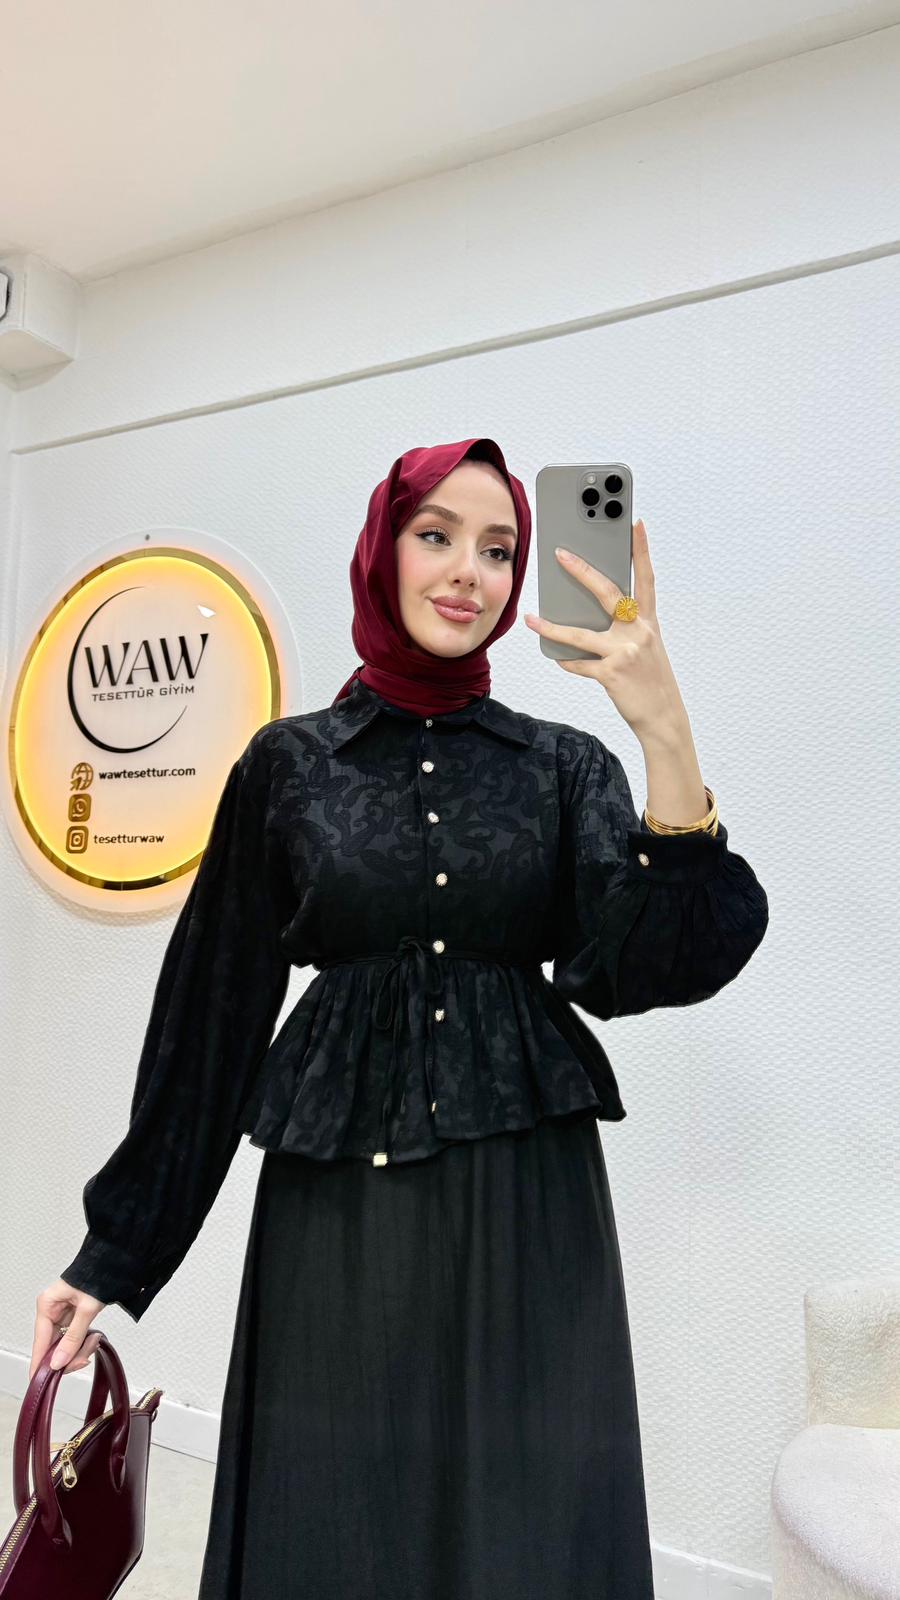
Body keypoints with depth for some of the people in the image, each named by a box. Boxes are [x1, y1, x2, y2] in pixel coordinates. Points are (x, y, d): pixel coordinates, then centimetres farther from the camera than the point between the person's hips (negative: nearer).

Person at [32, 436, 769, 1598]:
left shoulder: (565, 765, 3)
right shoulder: (289, 762, 2)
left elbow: (626, 971, -11)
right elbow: (213, 1008, 3)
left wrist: (668, 741, -23)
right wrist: (116, 1251, 5)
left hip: (527, 1207, 1)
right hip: (338, 1204, 0)